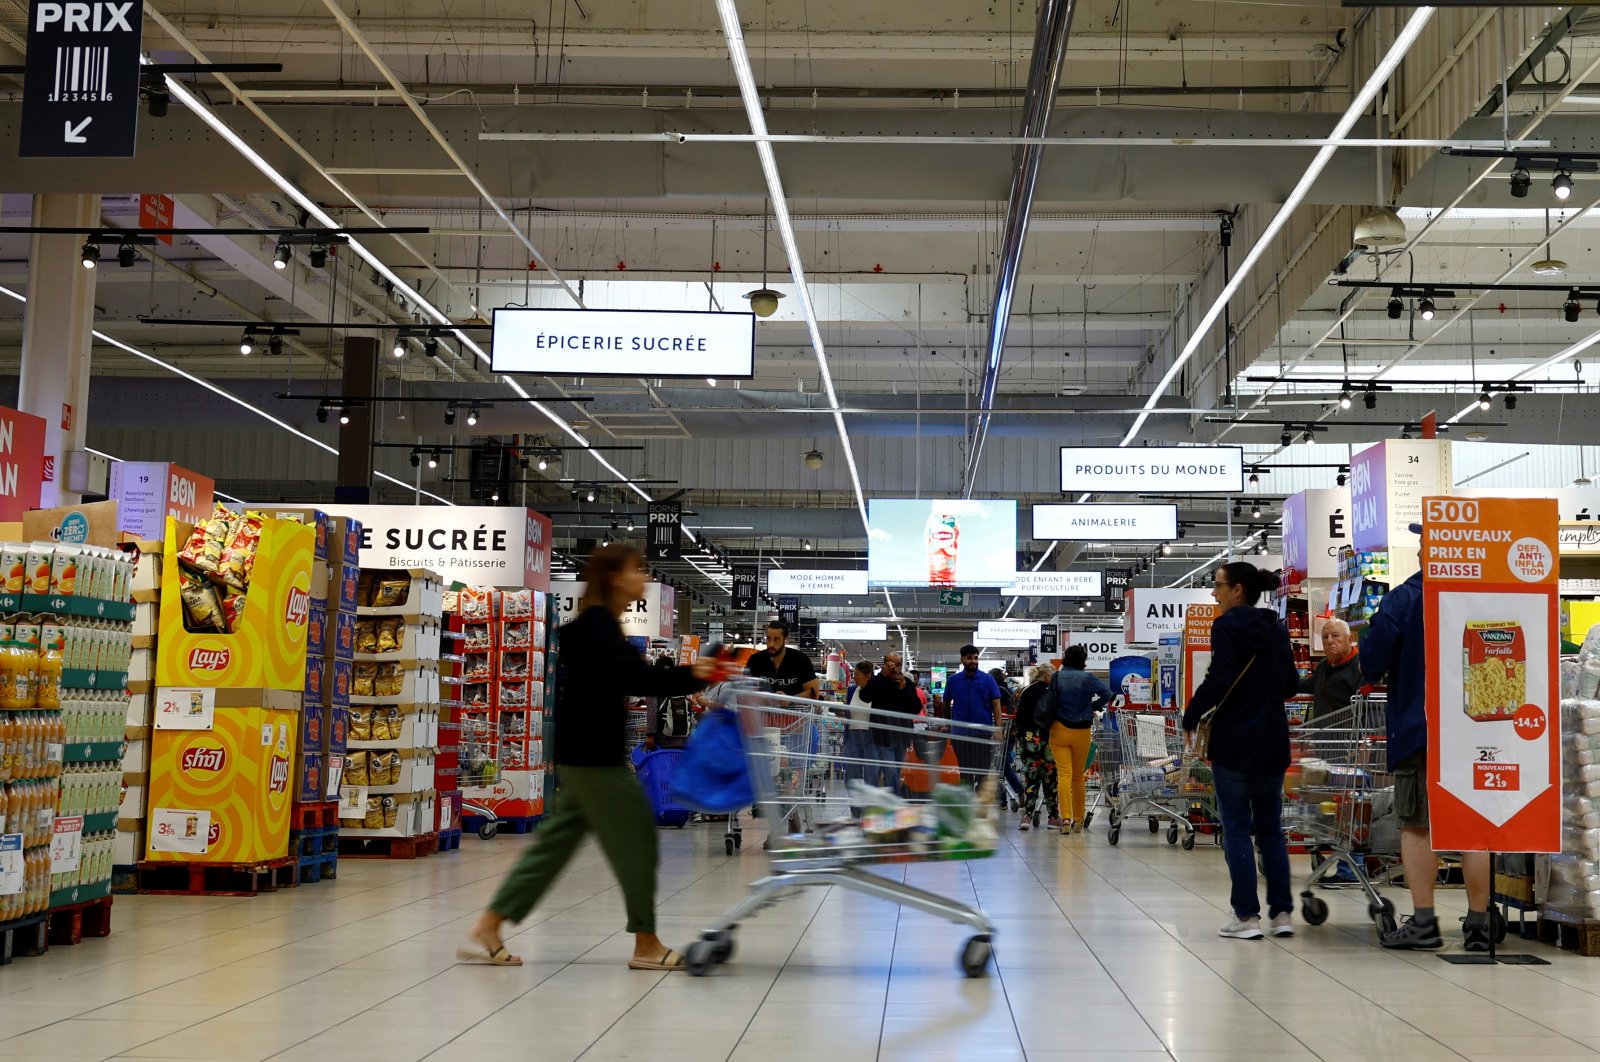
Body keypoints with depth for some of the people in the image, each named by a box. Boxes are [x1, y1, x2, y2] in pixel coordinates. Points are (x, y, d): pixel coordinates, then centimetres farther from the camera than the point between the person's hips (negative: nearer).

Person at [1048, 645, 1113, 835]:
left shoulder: (1056, 677, -2)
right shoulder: (1087, 678, -3)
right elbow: (1107, 693, -14)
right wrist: (1093, 707, 0)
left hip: (1059, 730, -1)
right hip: (1081, 732, 1)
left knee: (1064, 774, -6)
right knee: (1078, 777, 13)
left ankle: (1065, 817, -22)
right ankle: (1078, 820, 19)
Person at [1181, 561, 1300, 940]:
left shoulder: (1226, 626, -10)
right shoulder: (1276, 629, 10)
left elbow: (1218, 679, -19)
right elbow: (1291, 684, 12)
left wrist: (1191, 716, -7)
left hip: (1234, 740, -6)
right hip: (1273, 739, 6)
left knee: (1236, 828, 0)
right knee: (1271, 827, 12)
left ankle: (1247, 916, -1)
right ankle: (1282, 912, 10)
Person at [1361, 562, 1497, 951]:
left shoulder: (1405, 598, -10)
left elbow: (1372, 661, -11)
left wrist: (1378, 675, 11)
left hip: (1419, 726, -3)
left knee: (1416, 826, 5)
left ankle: (1423, 923, 3)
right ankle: (1478, 925, 11)